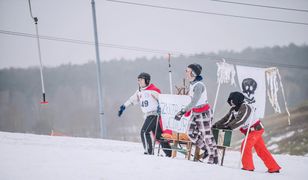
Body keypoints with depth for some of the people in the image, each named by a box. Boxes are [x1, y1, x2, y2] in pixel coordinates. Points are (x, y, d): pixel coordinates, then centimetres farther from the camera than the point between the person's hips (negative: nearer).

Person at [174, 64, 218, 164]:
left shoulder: (199, 85, -23)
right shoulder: (192, 84, 4)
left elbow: (194, 102, -30)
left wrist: (183, 111, -32)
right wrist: (188, 111, 17)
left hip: (203, 113, -9)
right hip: (195, 112, 9)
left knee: (206, 135, 0)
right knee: (191, 133, 6)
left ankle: (214, 157, 14)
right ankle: (206, 150, 22)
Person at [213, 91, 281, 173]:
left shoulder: (245, 108, -24)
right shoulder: (234, 109, 4)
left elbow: (240, 121, -34)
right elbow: (227, 118, 2)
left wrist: (228, 127, -38)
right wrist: (217, 125, -9)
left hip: (256, 129, -9)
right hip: (249, 131, 9)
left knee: (245, 146, -16)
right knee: (261, 150, 9)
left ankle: (248, 166, -9)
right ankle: (274, 168, 12)